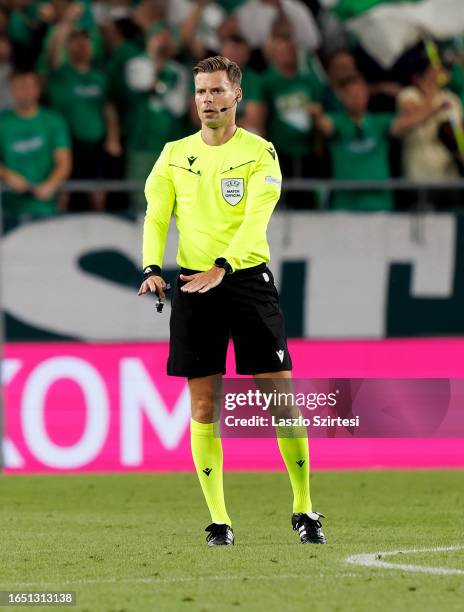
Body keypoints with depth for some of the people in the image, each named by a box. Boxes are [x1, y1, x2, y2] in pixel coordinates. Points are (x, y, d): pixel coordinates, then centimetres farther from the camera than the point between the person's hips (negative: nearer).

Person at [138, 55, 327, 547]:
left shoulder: (259, 153, 0)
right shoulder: (175, 155, 10)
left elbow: (255, 218, -12)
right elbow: (155, 216, 8)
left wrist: (222, 267, -26)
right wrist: (152, 269, -10)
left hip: (247, 279, -2)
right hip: (193, 284, 2)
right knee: (204, 407, 0)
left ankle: (303, 510, 9)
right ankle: (218, 520, 5)